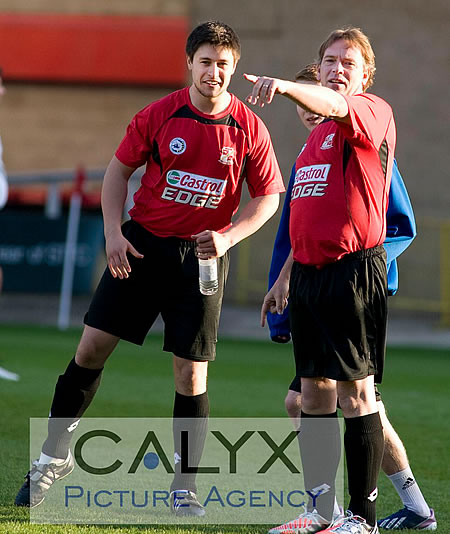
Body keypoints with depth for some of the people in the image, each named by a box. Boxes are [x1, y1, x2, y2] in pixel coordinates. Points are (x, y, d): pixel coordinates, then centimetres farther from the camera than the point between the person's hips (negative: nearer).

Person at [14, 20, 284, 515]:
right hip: (142, 244, 1)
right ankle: (54, 455, 14)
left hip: (202, 256, -1)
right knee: (92, 347, -2)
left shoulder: (249, 129, -4)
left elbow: (268, 196, 4)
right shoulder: (158, 115, -3)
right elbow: (119, 169, 6)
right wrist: (113, 232, -5)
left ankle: (183, 487, 10)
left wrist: (228, 237, -11)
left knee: (191, 373, -2)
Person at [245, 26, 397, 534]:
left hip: (354, 272, -8)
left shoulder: (374, 112, -4)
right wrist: (286, 276, 24)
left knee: (356, 392, -6)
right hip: (309, 273, 8)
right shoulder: (317, 134, 20)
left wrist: (286, 86, -46)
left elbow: (336, 104, -29)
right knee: (314, 395, 10)